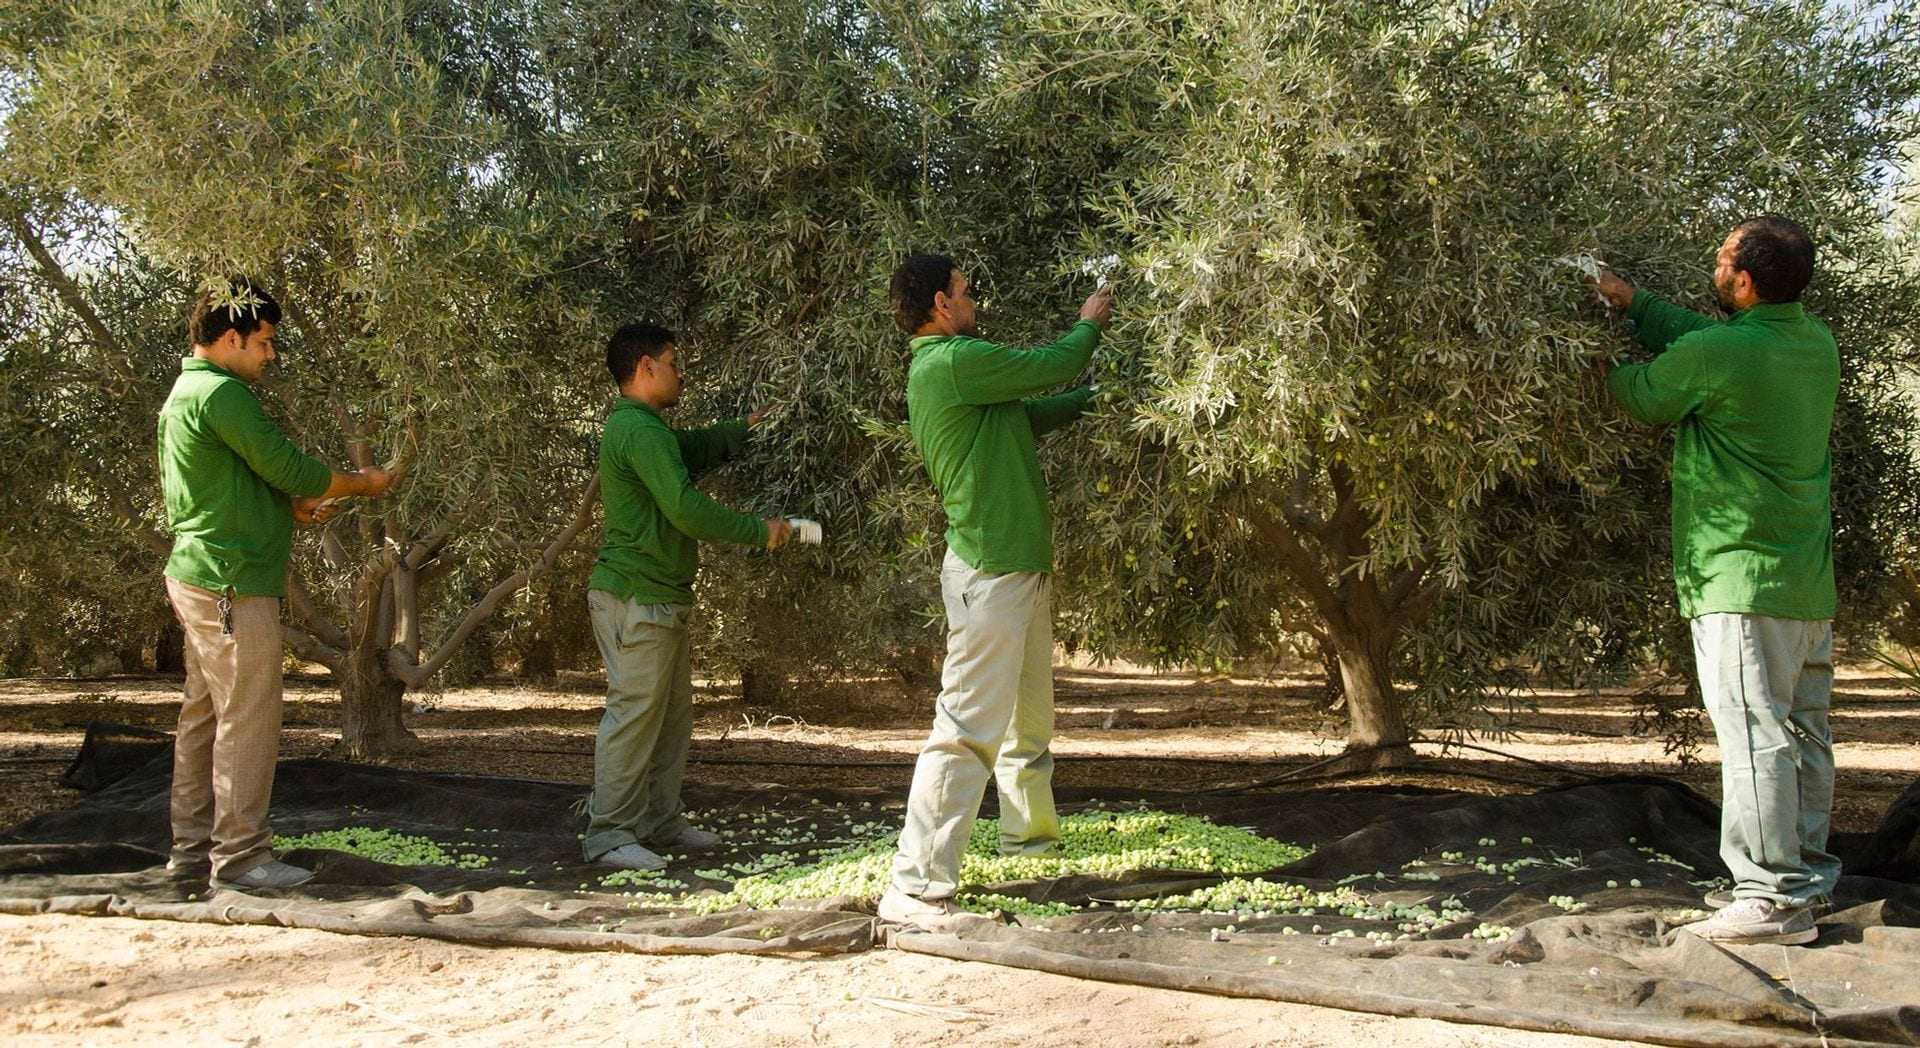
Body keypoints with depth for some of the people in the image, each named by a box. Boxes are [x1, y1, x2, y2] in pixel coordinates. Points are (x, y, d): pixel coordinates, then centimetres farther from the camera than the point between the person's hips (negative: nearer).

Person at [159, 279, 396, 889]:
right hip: (233, 584, -11)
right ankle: (240, 856, -1)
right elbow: (286, 466, -15)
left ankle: (194, 846, 21)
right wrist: (364, 483, -1)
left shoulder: (185, 394, 18)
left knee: (204, 716, 14)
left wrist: (296, 506, 12)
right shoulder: (222, 392, -15)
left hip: (197, 580, 11)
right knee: (248, 720, -6)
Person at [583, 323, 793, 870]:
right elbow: (686, 508, -22)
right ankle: (609, 834, -2)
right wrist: (759, 531, -13)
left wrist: (744, 429, 24)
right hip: (636, 596, -11)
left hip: (660, 598, 11)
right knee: (634, 712, -8)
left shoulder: (650, 430, 18)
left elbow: (695, 448, 36)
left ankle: (660, 822, 22)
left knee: (672, 714, 14)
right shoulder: (639, 430, -16)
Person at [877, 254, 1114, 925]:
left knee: (1029, 715, 23)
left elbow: (1029, 414, 27)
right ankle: (915, 888, -11)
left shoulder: (941, 369, 16)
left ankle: (1029, 831, 40)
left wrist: (1092, 397, 33)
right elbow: (1049, 366, -7)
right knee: (970, 726, -12)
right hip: (991, 568, -11)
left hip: (1021, 566, 11)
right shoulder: (952, 361, -16)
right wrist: (1089, 324, 13)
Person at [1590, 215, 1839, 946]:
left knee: (1754, 734, -6)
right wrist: (1634, 303, 24)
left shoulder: (1713, 356, -16)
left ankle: (1774, 899, -4)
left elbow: (1644, 398, 2)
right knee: (1805, 732, 13)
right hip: (1810, 583, 9)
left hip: (1741, 579, -9)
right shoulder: (1818, 344, 7)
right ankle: (1804, 875, 22)